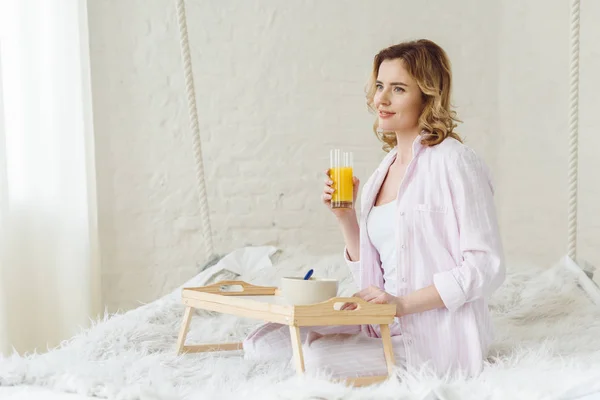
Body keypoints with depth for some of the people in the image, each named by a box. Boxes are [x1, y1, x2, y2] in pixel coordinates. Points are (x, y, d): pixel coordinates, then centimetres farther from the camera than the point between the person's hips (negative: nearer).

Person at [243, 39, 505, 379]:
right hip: (388, 327, 8)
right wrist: (345, 217, 0)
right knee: (264, 342, -3)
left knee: (316, 358, -26)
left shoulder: (454, 162, -11)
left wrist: (403, 303, -20)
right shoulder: (387, 166, 13)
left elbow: (487, 268, -15)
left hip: (438, 339, -8)